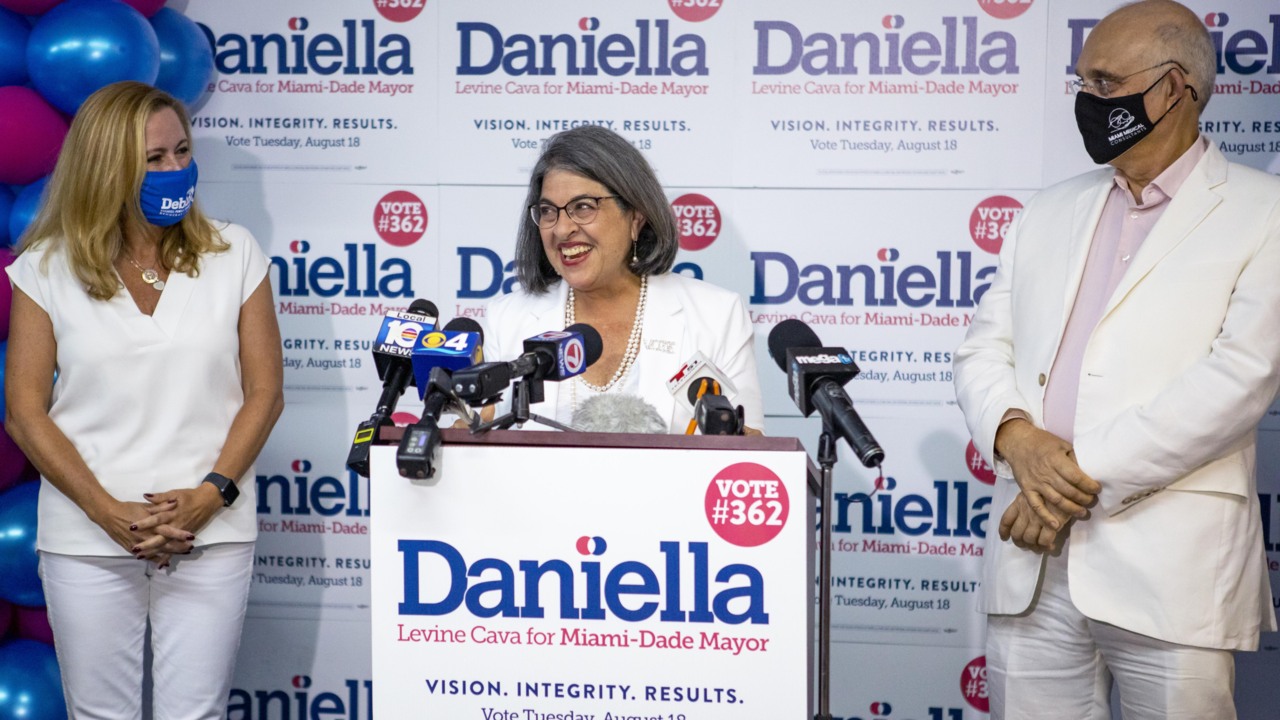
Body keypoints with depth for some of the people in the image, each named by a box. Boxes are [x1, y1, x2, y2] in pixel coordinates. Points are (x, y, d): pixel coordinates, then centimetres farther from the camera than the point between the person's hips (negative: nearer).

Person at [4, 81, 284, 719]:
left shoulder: (233, 254, 3)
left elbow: (263, 394, 2)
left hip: (210, 537, 0)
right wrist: (109, 512, -11)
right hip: (88, 541, 0)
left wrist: (210, 495, -10)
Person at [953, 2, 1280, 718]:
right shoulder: (1048, 214, 17)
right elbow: (983, 349, 13)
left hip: (1172, 570, -4)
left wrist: (1086, 473, -14)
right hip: (1030, 560, 4)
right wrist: (1017, 438, -9)